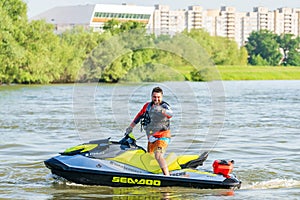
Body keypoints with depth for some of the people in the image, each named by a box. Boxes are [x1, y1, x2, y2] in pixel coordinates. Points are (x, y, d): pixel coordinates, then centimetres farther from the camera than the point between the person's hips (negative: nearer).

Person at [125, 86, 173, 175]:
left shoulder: (164, 106, -12)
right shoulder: (147, 106, 5)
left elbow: (170, 114, -34)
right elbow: (139, 116, 17)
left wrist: (161, 110, -55)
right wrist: (130, 128, 21)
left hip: (162, 136, -7)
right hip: (151, 138, 7)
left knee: (158, 156, -26)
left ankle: (167, 176, -32)